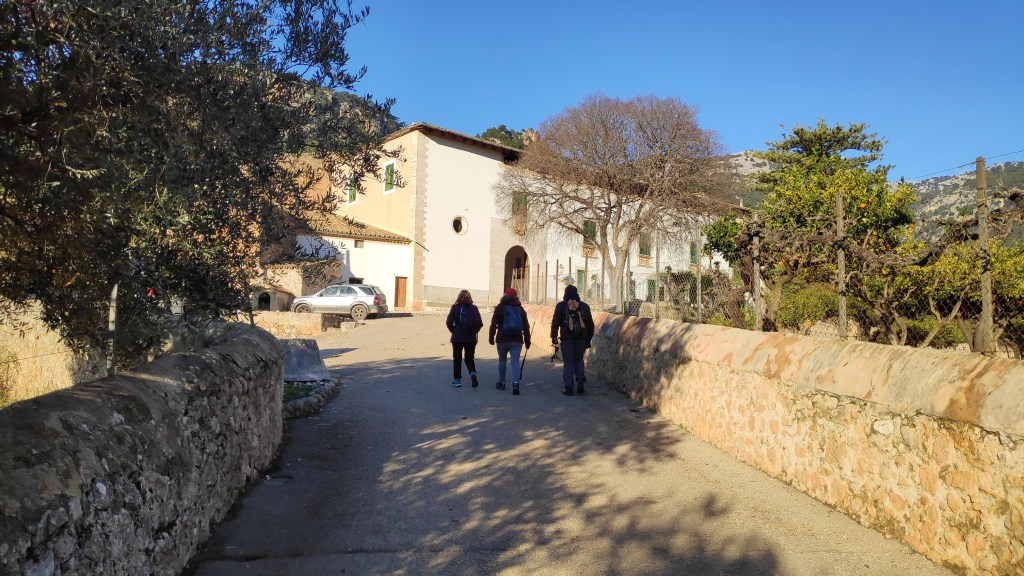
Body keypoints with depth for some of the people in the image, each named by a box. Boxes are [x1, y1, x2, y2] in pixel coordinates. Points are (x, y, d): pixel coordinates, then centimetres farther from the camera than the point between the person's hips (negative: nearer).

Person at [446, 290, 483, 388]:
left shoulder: (455, 307, -4)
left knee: (457, 359, 9)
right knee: (469, 358, 12)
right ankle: (473, 373, -14)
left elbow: (449, 322, -9)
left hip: (457, 338, -2)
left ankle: (457, 380, 10)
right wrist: (474, 332, 11)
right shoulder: (474, 308, 1)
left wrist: (454, 331, 6)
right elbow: (480, 323, -2)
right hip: (471, 339, 2)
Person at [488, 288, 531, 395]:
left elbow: (493, 324, -5)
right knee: (515, 361, -3)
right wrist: (527, 341, 12)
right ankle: (515, 384, -19)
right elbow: (526, 326, 8)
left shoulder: (500, 308, 0)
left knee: (502, 360, 15)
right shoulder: (520, 309, 9)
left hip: (503, 340, -2)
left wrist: (491, 337, -1)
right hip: (517, 340, 2)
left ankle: (501, 382, 23)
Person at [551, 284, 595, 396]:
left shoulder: (561, 306, 2)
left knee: (568, 362, 2)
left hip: (567, 338, -2)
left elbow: (555, 323, -3)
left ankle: (568, 387, -1)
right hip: (581, 339, 3)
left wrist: (554, 337, 1)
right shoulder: (584, 306, 11)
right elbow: (590, 325, 14)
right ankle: (581, 380, -1)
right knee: (579, 359, 18)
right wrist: (588, 339, 20)